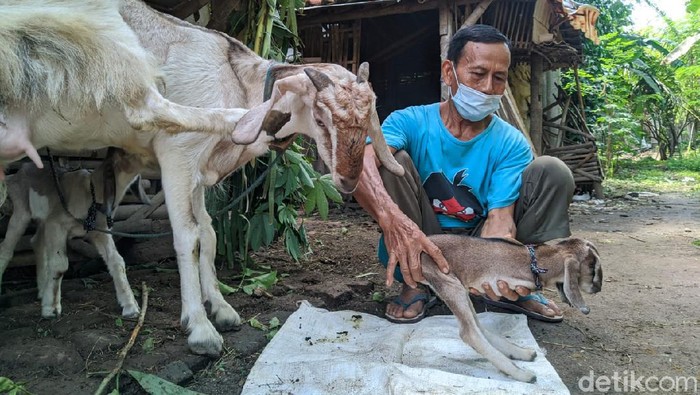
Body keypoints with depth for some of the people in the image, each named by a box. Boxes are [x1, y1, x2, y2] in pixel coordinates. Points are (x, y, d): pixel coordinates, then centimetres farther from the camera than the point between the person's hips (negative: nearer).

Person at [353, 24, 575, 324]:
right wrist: (390, 215, -55)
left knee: (552, 171, -14)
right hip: (418, 247, -1)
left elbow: (500, 216, -21)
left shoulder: (511, 144, -8)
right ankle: (414, 287, -15)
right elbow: (359, 161, -34)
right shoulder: (410, 122, -13)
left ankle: (517, 288, -3)